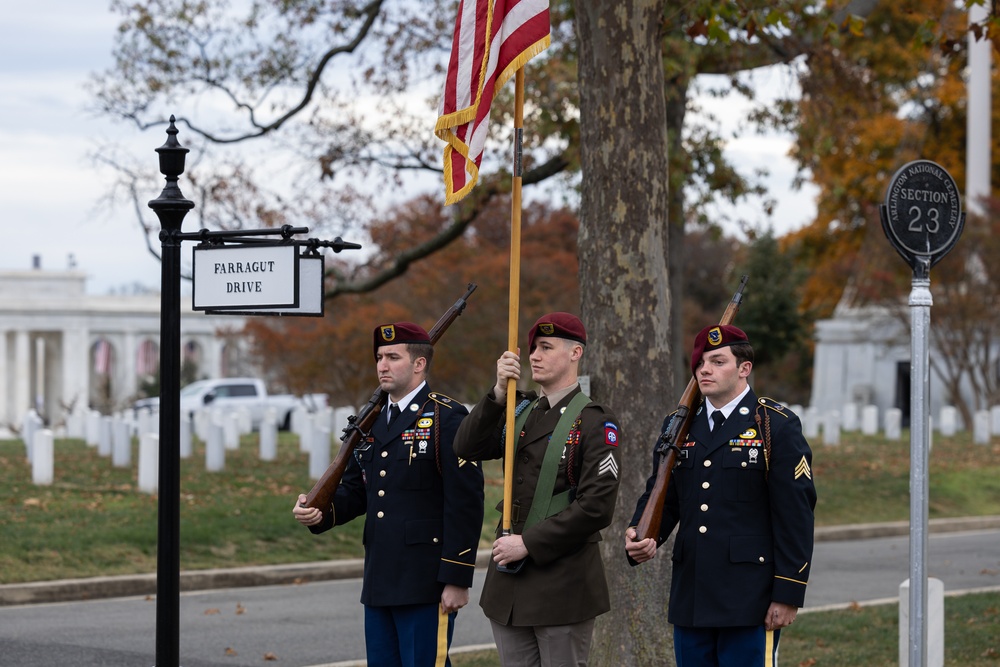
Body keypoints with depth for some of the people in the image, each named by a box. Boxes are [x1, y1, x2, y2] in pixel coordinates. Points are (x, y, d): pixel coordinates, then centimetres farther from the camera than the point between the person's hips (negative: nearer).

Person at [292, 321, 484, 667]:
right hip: (380, 584, 8)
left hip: (426, 585, -8)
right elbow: (354, 489, 19)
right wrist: (320, 512, -3)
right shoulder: (373, 422, 16)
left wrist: (457, 579, -17)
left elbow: (465, 503, -13)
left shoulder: (447, 418, -9)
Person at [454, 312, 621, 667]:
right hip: (508, 583, 6)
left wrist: (529, 543, -16)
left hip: (563, 583, -6)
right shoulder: (521, 409, 12)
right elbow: (467, 447, -2)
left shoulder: (593, 421, -8)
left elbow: (596, 506, -17)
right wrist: (499, 392, -14)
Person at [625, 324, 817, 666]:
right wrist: (640, 536, -8)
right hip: (690, 599, 6)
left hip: (749, 600, -5)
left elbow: (796, 515, -7)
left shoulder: (777, 426, -4)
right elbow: (660, 496, 15)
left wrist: (788, 595, -12)